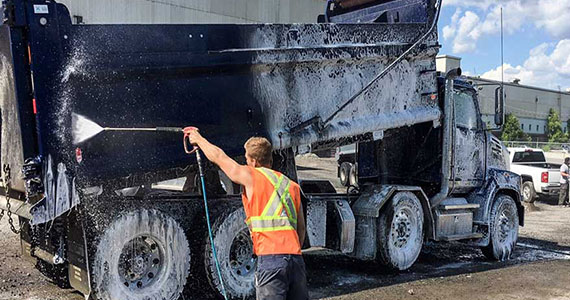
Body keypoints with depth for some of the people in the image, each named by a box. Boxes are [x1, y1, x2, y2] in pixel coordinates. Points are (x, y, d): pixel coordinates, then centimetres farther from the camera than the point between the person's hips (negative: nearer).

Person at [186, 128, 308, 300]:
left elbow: (218, 156, 18)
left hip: (270, 258, -6)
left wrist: (198, 139, 33)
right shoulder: (292, 186, 18)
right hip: (296, 258, 6)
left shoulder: (251, 176, 3)